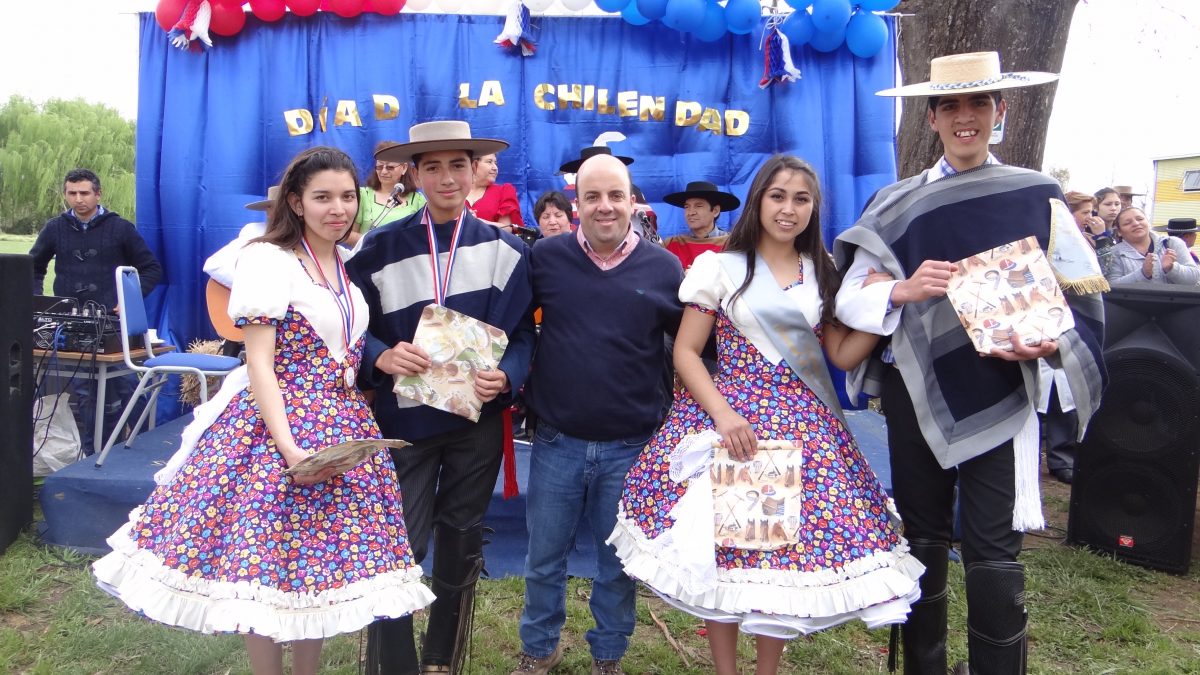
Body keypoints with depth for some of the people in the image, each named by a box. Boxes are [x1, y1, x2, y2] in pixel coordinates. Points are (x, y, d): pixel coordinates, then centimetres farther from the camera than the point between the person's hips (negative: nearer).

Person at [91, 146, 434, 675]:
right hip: (279, 425, -6)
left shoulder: (351, 265, 12)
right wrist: (289, 448, -21)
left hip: (343, 428, 6)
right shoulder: (269, 260, -9)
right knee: (268, 567, 1)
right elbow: (259, 364, -14)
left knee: (319, 561, 11)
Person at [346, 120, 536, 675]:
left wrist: (505, 376, -20)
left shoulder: (503, 249, 1)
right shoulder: (380, 248, -1)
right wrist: (381, 358, -21)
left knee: (461, 544, 14)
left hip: (478, 417, 2)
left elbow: (522, 332, 0)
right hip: (403, 417, -1)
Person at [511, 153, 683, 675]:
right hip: (557, 441, 0)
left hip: (633, 446, 0)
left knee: (619, 561, 15)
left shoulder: (664, 268, -2)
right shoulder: (546, 257, -3)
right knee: (543, 558, 14)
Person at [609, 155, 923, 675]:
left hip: (803, 425, 3)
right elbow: (685, 353, -2)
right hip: (729, 416, -3)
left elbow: (843, 355, 8)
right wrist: (723, 414, -15)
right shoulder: (720, 267, 1)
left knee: (792, 542, 2)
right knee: (721, 543, -1)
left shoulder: (822, 275, 11)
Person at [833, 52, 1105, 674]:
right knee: (921, 540, 11)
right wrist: (902, 291, -20)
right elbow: (847, 300, -1)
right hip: (915, 394, 1)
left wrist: (1049, 344, -16)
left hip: (1001, 395, -1)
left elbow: (1073, 297, 4)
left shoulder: (1038, 197, 3)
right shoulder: (896, 204, 4)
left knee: (993, 550, -2)